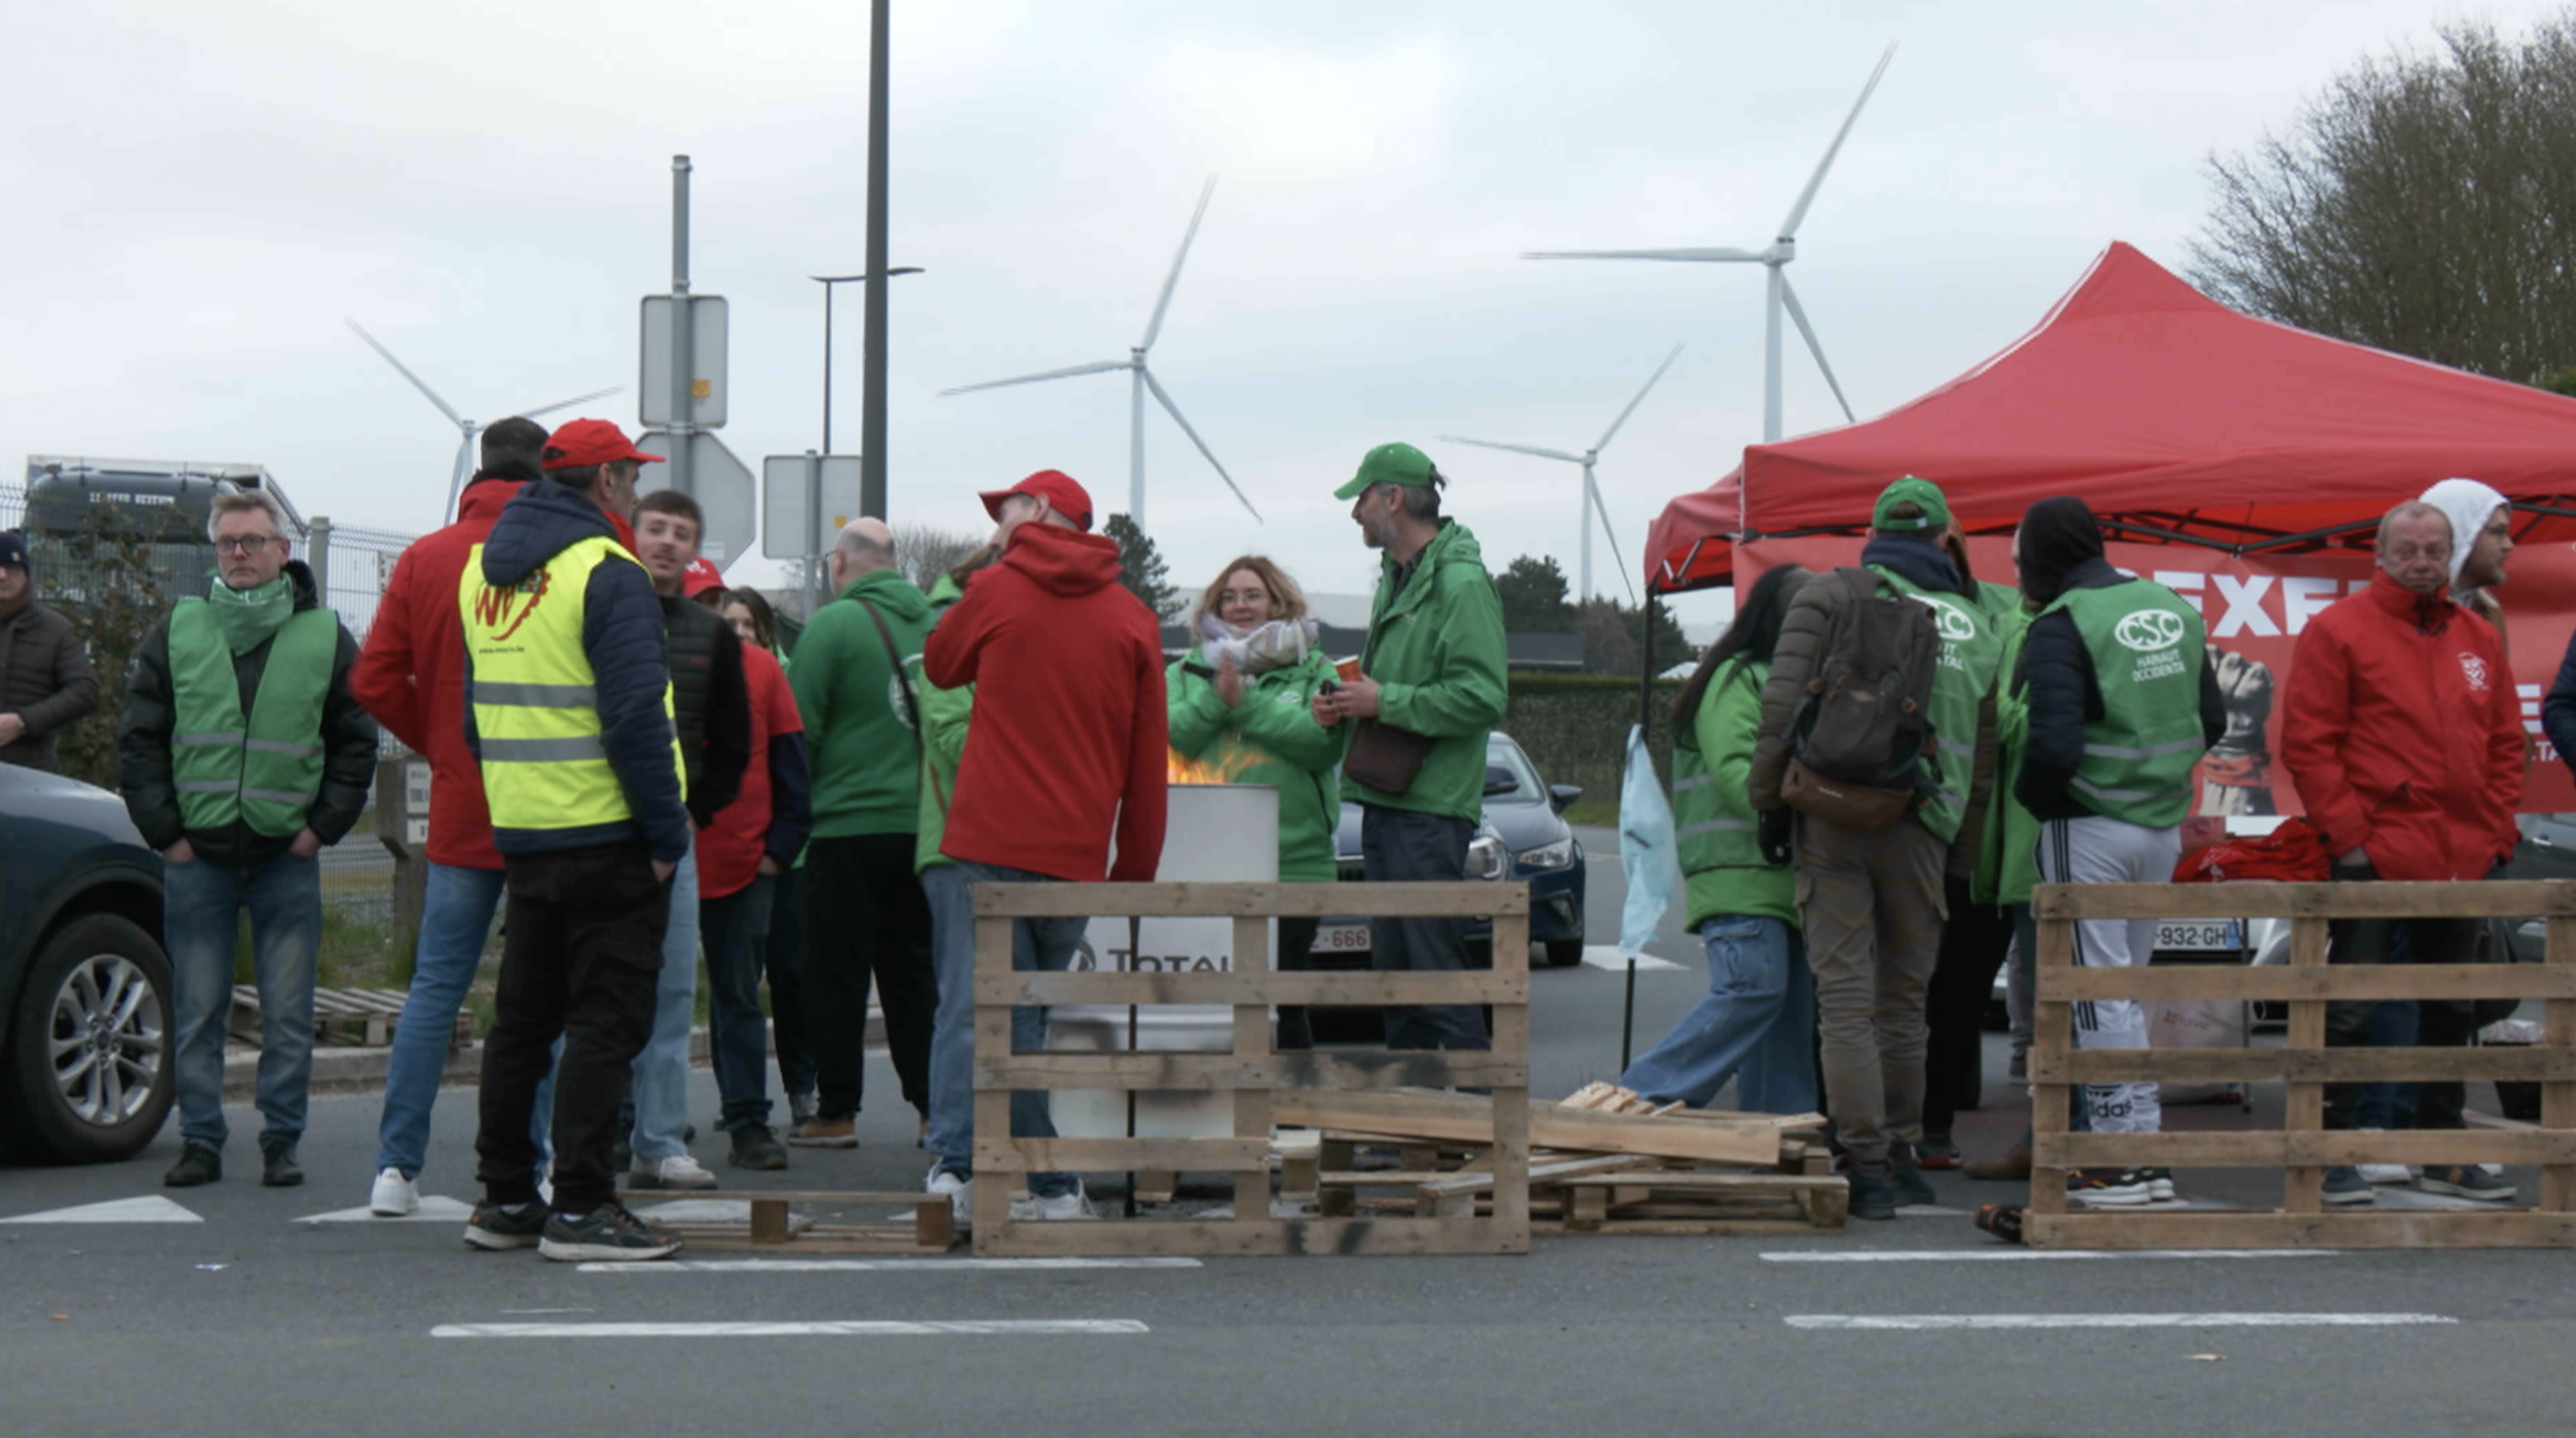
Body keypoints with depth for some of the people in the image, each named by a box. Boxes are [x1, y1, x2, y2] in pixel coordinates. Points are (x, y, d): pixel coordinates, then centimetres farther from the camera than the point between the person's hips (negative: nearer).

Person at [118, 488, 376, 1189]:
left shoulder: (325, 638, 4)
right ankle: (200, 1140, 10)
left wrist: (323, 826, 1)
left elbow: (356, 743, 9)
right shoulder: (177, 633, 5)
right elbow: (138, 741, 7)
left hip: (288, 857, -1)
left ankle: (281, 1141, 9)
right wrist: (163, 830, 0)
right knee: (197, 1012, 3)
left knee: (288, 1014, 1)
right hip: (197, 855, 1)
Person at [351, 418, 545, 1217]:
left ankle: (396, 1166, 5)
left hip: (459, 810, 3)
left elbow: (375, 682, 0)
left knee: (436, 982, 9)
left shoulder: (425, 559, 2)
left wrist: (441, 747, 12)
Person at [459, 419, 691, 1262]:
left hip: (520, 834, 8)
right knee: (606, 1019, -4)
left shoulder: (482, 570, 14)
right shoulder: (606, 575, -13)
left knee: (523, 1017, 14)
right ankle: (580, 1207, -6)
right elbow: (635, 717, -19)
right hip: (607, 835, -8)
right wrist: (667, 833, -14)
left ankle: (503, 1199, 18)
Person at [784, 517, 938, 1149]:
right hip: (923, 826, 5)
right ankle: (933, 1105, 11)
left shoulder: (831, 625, -10)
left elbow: (798, 728, -11)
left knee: (836, 975, 2)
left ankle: (836, 1113, 5)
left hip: (848, 826, -5)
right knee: (913, 971, 12)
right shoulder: (934, 621, 6)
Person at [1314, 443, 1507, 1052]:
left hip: (1431, 811, -10)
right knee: (1393, 967, 12)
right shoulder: (1396, 578, 19)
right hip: (1385, 801, 10)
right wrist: (1344, 708, 9)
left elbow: (1482, 698, -20)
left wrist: (1385, 700, -18)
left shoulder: (1461, 584, -12)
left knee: (1437, 968, -10)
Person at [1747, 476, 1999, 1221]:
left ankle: (1867, 1167, -9)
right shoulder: (1978, 628, 15)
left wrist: (1768, 798, 1)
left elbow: (1784, 701, -6)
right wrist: (1959, 847, 22)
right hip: (1920, 825, 3)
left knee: (1846, 993, -4)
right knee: (1904, 995, 14)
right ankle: (1901, 1154, 21)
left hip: (1834, 817, -3)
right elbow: (1985, 756, 17)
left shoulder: (1831, 595, 3)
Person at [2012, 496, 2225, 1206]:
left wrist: (2028, 794, -4)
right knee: (2126, 984, 16)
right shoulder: (2174, 609, 10)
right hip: (2164, 825, 7)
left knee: (2098, 992, -1)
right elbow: (2211, 720, 14)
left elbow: (2055, 744, -22)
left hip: (2089, 824, -7)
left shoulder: (2062, 626, -14)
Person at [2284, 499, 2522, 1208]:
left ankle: (2444, 1155, 23)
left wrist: (2496, 834, 6)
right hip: (2375, 857, -6)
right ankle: (2335, 1155, 1)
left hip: (2464, 863, 6)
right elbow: (2307, 744, -8)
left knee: (2449, 1013, 13)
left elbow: (2506, 745, 16)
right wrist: (2347, 835, -13)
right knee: (2349, 1012, -5)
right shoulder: (2338, 631, -4)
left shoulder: (2479, 639, 13)